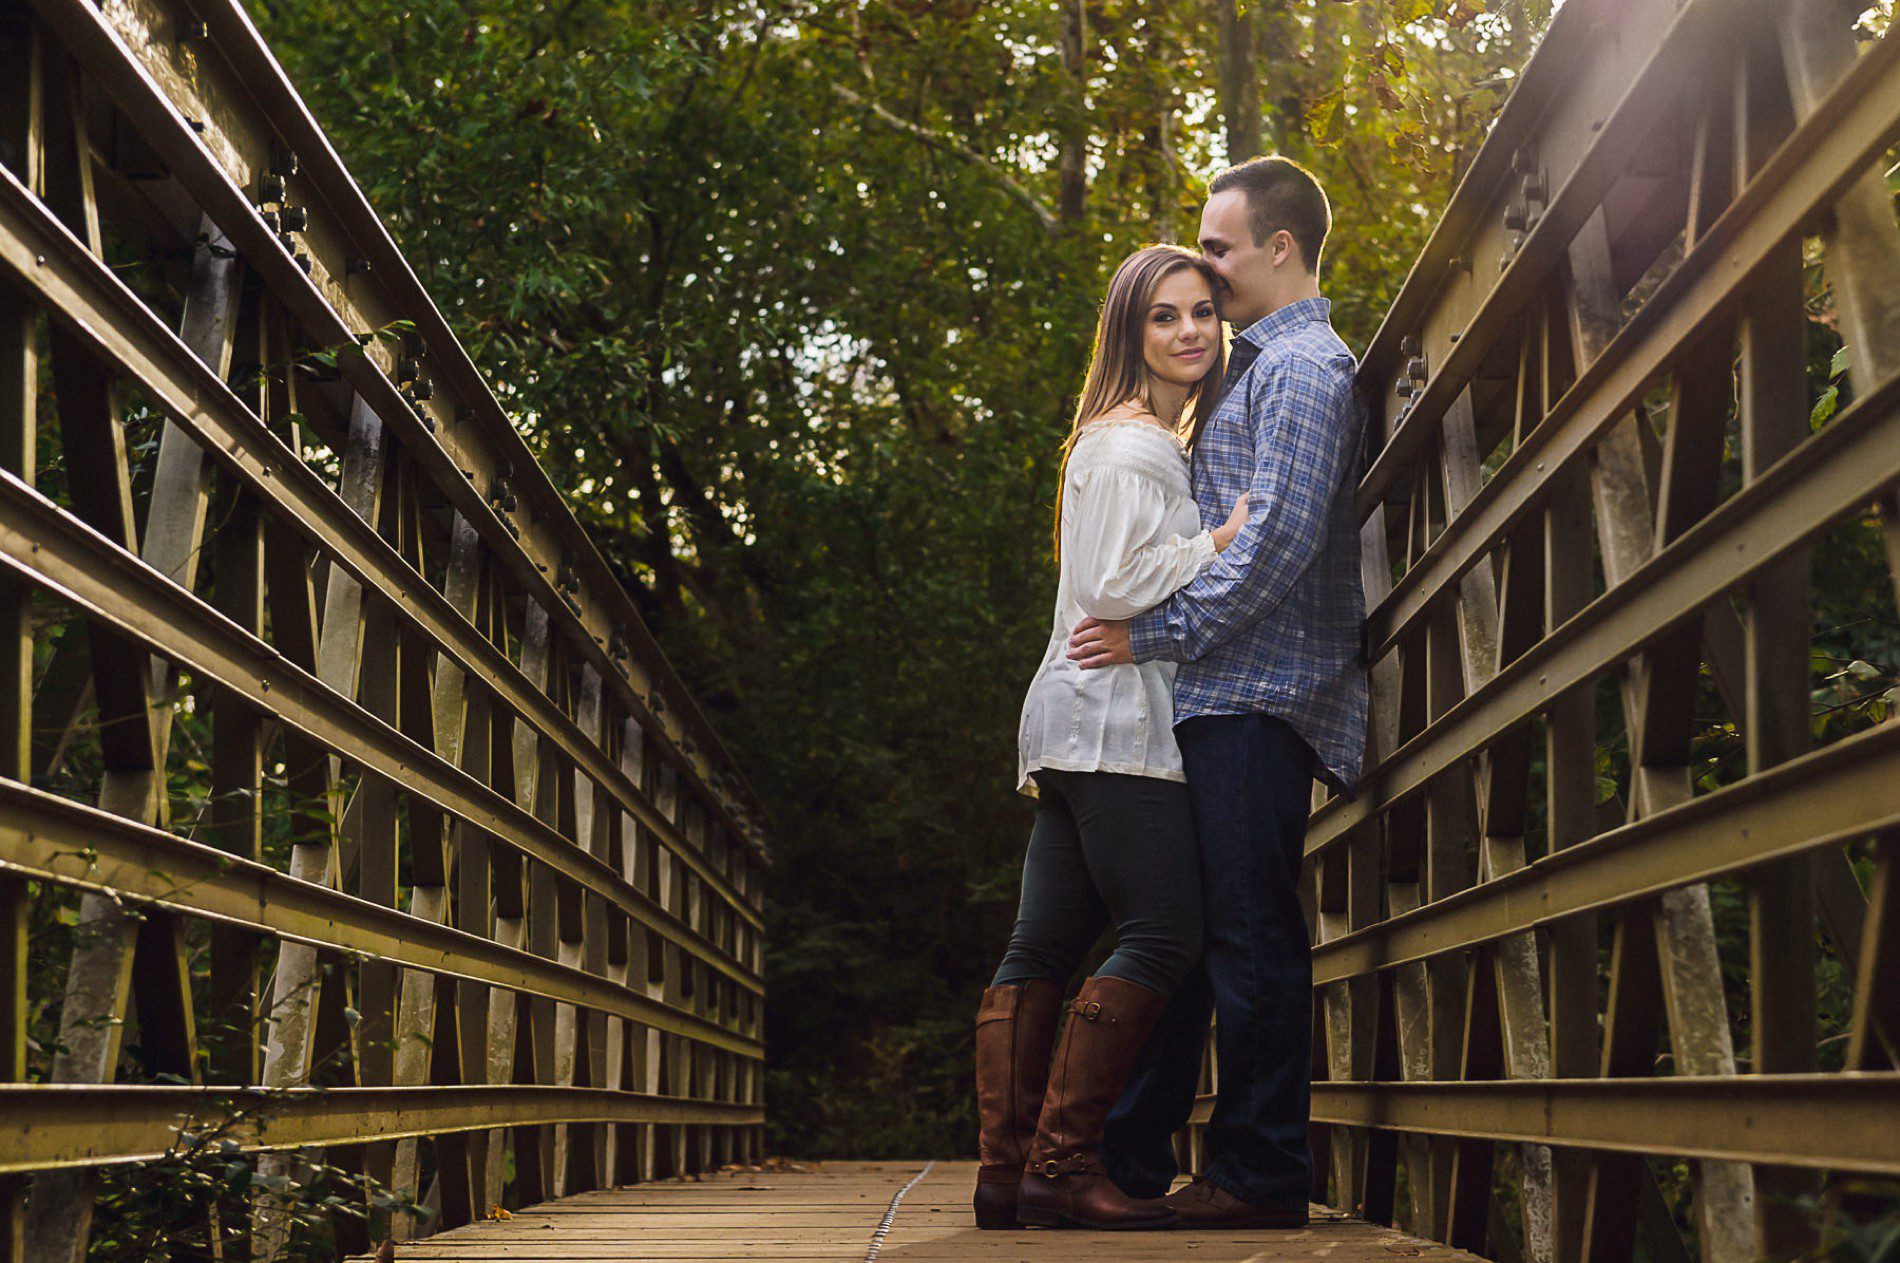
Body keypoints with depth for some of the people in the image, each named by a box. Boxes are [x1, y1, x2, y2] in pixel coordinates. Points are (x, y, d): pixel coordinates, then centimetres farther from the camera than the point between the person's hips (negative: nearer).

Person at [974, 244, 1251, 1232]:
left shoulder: (1155, 444, 25)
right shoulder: (1130, 445, -7)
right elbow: (1115, 586, -15)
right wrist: (1219, 545, -10)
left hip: (1078, 728, 10)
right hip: (1115, 721, -10)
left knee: (1043, 950, 4)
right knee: (1161, 933, -13)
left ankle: (1006, 1172, 2)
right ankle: (1060, 1165, -15)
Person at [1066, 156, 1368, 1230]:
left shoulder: (1305, 366, -7)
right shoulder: (1261, 367, 24)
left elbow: (1279, 539, -18)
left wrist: (1155, 633, -16)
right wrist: (1153, 635, 19)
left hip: (1260, 696, -10)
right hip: (1223, 697, 10)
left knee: (1250, 933, -7)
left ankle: (1262, 1175, -2)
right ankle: (1133, 1159, 15)